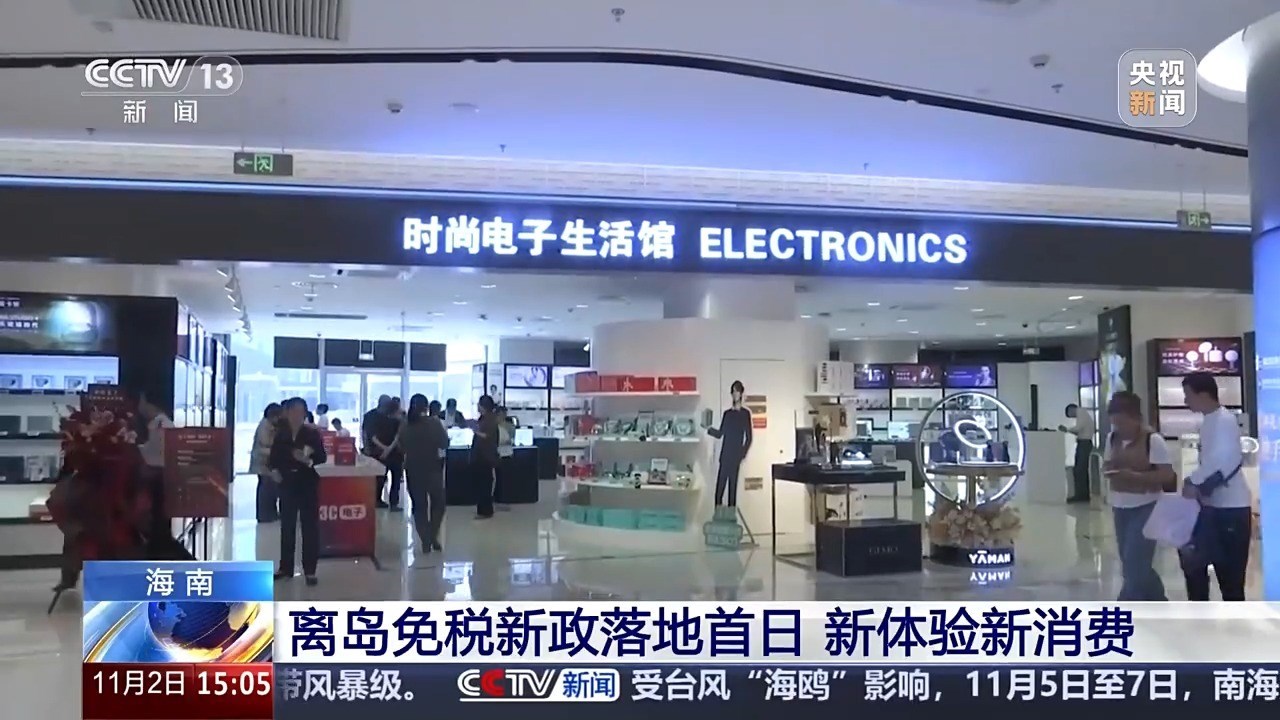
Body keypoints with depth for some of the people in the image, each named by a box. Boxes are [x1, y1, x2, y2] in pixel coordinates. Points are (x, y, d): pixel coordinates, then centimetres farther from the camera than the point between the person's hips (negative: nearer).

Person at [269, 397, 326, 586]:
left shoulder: (312, 433, -6)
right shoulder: (281, 434, 3)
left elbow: (322, 457, -9)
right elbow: (275, 457, 7)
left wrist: (309, 460, -27)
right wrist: (275, 471, -10)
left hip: (308, 484, -3)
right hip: (288, 484, 3)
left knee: (310, 526, 0)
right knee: (287, 526, 11)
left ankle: (310, 570, 6)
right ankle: (285, 567, 22)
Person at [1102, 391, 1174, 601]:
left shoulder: (1153, 440, -14)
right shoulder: (1112, 438, 6)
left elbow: (1168, 475, -16)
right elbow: (1106, 465, 16)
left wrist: (1135, 475, -26)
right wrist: (1110, 472, -7)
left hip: (1146, 508, -7)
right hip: (1120, 508, 7)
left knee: (1135, 564, -8)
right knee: (1132, 563, 15)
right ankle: (1159, 604, 35)